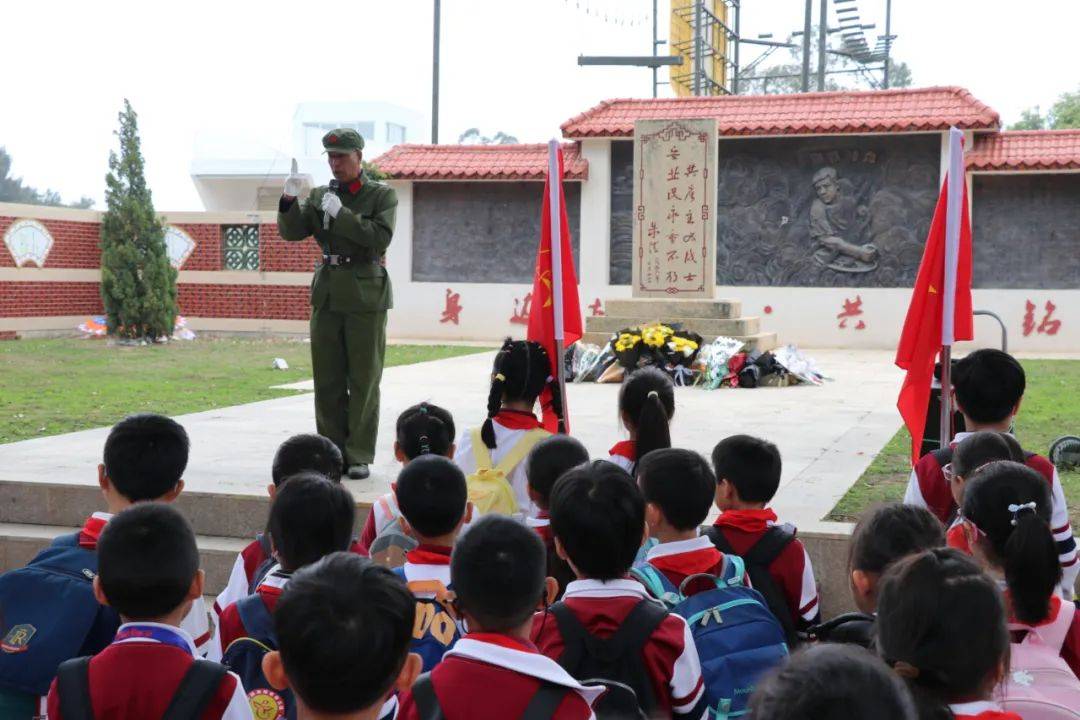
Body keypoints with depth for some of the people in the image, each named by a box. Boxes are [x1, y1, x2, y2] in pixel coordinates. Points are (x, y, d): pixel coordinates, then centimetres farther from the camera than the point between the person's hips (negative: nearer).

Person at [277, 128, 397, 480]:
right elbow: (291, 232, 3)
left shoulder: (382, 195, 0)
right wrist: (289, 200, -14)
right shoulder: (320, 195, 11)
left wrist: (340, 213, -18)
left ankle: (359, 457, 7)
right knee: (327, 380, 6)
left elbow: (381, 237, -14)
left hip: (365, 296, -4)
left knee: (363, 380, 0)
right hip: (328, 294, 4)